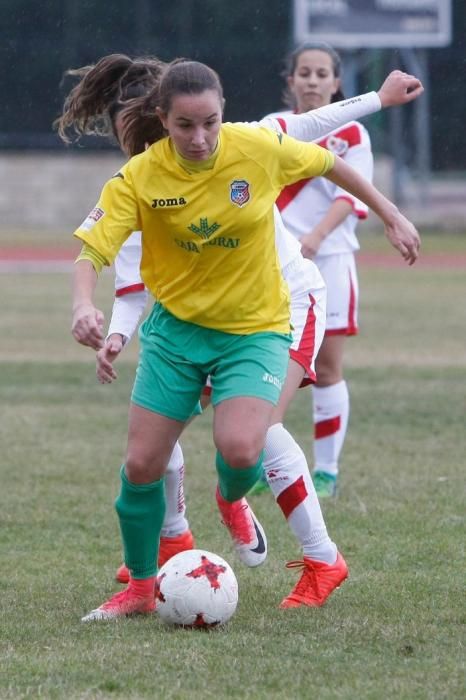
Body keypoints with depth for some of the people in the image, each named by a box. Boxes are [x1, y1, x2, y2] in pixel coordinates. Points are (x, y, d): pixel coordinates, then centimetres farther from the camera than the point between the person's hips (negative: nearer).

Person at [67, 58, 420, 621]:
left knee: (239, 449, -23)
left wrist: (390, 216, 13)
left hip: (255, 328, -1)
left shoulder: (259, 148, -15)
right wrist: (84, 306, -41)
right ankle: (140, 586, 20)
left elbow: (327, 164, 4)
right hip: (176, 326, 1)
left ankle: (231, 500, 16)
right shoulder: (140, 178, -15)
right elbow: (91, 250, -20)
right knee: (141, 465, -3)